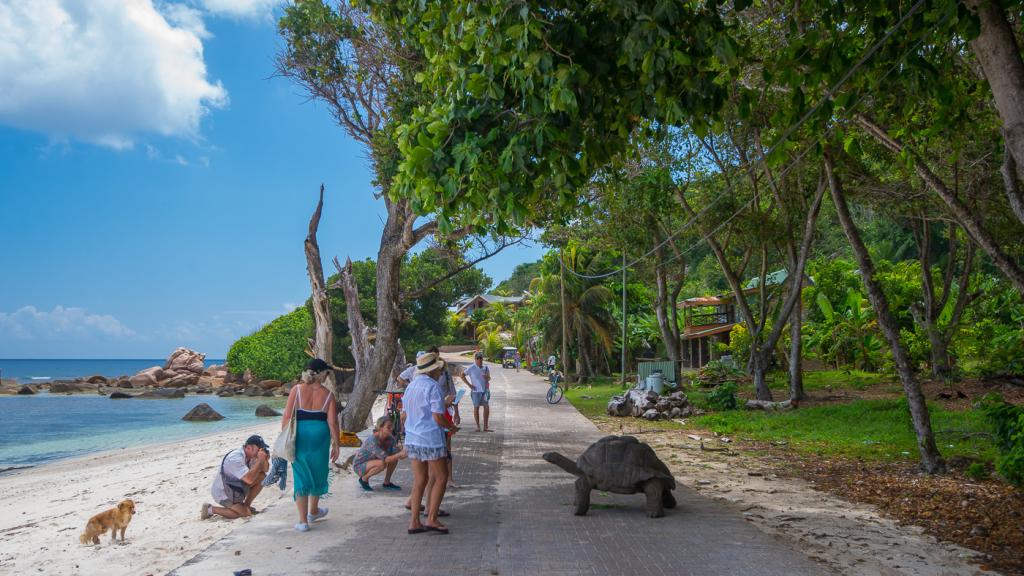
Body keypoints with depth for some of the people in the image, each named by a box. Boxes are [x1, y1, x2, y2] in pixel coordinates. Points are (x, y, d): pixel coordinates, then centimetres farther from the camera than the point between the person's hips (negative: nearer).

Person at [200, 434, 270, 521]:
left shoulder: (250, 455, -4)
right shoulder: (235, 458, -30)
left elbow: (265, 470, 2)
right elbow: (249, 479, -39)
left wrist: (264, 459, -19)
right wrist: (260, 460, -34)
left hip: (237, 487, 8)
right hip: (223, 493, -8)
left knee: (261, 476, -5)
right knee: (245, 513, -21)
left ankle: (246, 505, 8)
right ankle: (210, 509, -4)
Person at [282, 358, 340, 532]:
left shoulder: (297, 390, -3)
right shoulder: (327, 395, -3)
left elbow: (287, 416, -6)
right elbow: (332, 422, -5)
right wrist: (336, 444, 4)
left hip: (299, 437, 0)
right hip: (320, 437, 0)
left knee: (301, 476, 9)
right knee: (318, 473, 21)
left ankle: (303, 521, 8)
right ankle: (313, 512, 39)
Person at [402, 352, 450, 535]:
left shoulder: (411, 386, 11)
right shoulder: (432, 386, -13)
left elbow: (404, 415, 16)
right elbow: (438, 417, -17)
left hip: (412, 439, 7)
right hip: (430, 439, -7)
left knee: (419, 480, 11)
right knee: (441, 477, 5)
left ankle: (414, 522, 11)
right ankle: (431, 518, 2)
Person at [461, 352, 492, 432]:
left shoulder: (486, 368, 9)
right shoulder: (472, 368, -4)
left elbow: (489, 378, 15)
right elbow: (462, 375, -1)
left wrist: (487, 377, -10)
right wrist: (469, 384, -5)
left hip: (485, 390, 4)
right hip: (476, 390, -4)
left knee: (487, 407, 0)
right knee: (476, 407, 1)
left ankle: (486, 427, 6)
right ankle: (478, 426, 12)